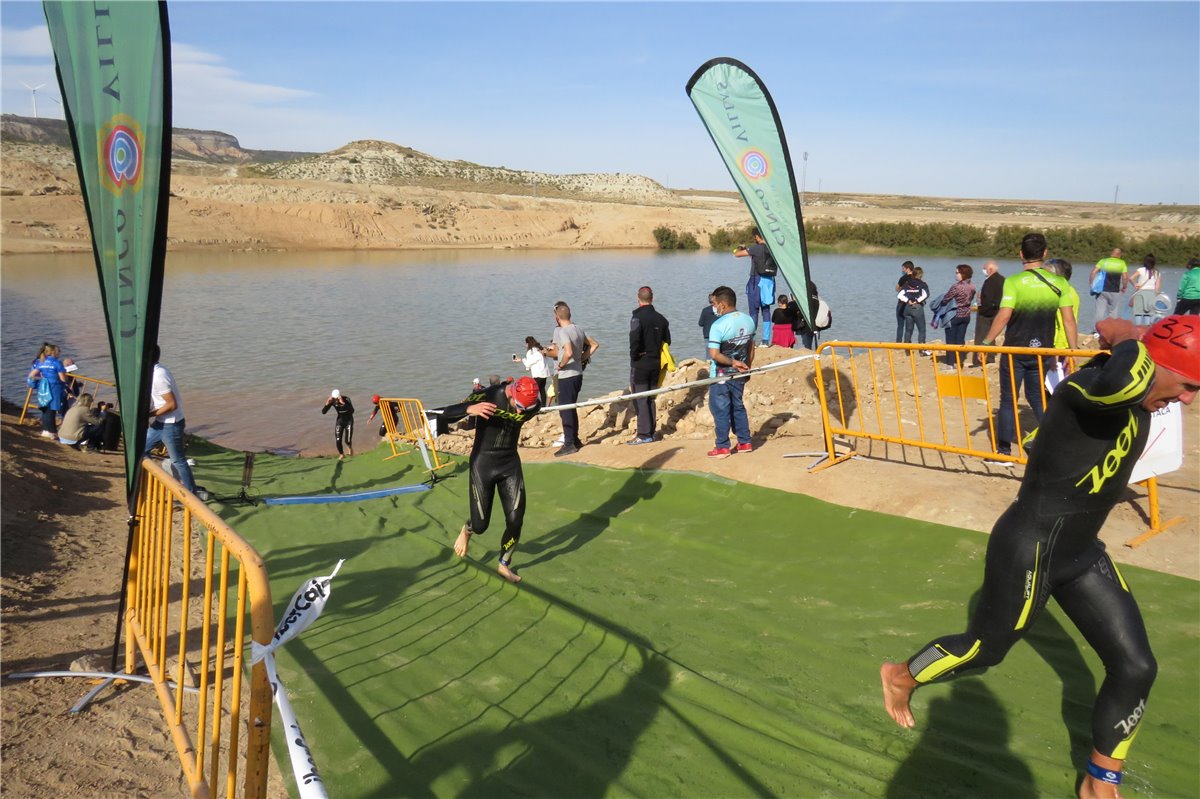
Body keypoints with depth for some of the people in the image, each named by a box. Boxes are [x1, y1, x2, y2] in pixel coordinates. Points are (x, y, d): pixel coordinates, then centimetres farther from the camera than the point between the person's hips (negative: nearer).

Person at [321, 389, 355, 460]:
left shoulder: (347, 399, -27)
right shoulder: (332, 401, -15)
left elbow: (352, 411, -42)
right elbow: (323, 412, -17)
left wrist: (343, 403, -52)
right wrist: (327, 403, -34)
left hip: (349, 421, -3)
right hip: (339, 420, 3)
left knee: (347, 441, -9)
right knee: (338, 441, -5)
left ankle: (350, 447, 30)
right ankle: (342, 455, 24)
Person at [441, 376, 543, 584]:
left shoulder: (532, 404, -12)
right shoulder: (487, 396, -22)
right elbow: (446, 414, -25)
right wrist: (470, 409, -47)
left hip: (510, 463, 3)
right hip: (483, 463, -3)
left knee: (515, 520, -1)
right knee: (480, 525, 1)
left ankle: (504, 565, 23)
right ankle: (466, 531, 39)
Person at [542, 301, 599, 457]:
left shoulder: (561, 332, -18)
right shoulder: (578, 329, 7)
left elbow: (568, 353, -33)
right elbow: (594, 344, 16)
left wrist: (561, 364, -16)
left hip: (566, 376, -9)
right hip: (578, 373, 9)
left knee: (565, 410, -1)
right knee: (571, 408, 19)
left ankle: (569, 444, 1)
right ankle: (575, 439, 27)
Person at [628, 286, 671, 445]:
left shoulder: (637, 318, -14)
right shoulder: (661, 318, 7)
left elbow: (634, 341, -23)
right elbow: (667, 341, 13)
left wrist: (634, 356, -9)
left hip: (640, 364, -6)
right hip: (656, 363, 7)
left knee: (640, 399, -2)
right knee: (651, 398, 16)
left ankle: (644, 434, -4)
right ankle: (651, 431, 20)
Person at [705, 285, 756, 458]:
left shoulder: (718, 325, -20)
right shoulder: (748, 321, 1)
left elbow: (714, 354, -26)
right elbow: (751, 348, 11)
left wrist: (732, 362, -17)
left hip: (721, 375, -6)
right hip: (739, 374, 6)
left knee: (720, 410, 4)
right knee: (738, 407, 19)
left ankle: (722, 447, 8)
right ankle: (744, 442, 23)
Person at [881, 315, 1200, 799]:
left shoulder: (1139, 404, -2)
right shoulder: (1091, 386, -29)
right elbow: (1127, 373, -54)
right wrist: (1129, 339, -33)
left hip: (1081, 552, 8)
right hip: (1028, 552, -8)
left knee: (1135, 667, 8)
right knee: (985, 649, 13)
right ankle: (901, 677, 43)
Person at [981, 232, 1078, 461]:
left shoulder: (1013, 281, -12)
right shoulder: (1059, 283, -1)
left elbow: (1004, 316, -19)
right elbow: (1068, 319, -2)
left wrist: (987, 342, -10)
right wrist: (1074, 350, 4)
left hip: (1014, 351, -3)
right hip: (1042, 351, 4)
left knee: (1008, 400, 7)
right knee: (1037, 397, 20)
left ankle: (1003, 452, 10)